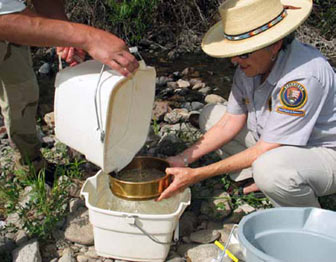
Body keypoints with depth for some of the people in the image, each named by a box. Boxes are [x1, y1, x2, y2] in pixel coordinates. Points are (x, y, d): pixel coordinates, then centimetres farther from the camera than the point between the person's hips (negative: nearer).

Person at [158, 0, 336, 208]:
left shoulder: (302, 77, -34)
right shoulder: (252, 62, -8)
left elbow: (264, 151, -30)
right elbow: (231, 122, -1)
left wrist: (197, 175, -28)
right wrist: (183, 159, -8)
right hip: (279, 145, 8)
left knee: (270, 169, -40)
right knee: (212, 115, 5)